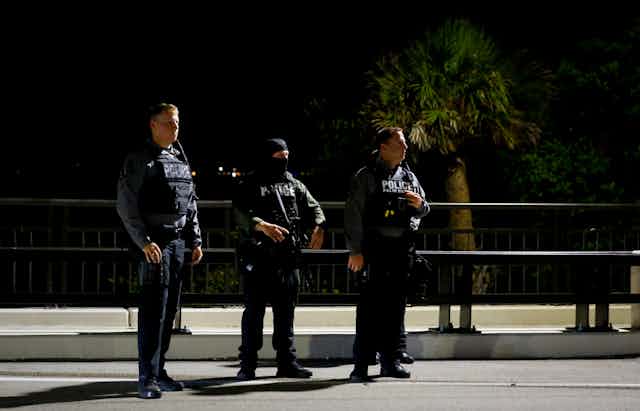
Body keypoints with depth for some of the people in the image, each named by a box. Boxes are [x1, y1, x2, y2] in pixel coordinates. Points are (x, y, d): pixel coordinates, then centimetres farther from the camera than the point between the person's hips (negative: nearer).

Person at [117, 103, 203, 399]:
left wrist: (196, 241, 14)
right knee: (153, 309, -11)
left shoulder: (181, 160, 17)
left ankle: (158, 372, 16)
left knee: (169, 309, 9)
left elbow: (191, 205, 22)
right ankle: (147, 379, -11)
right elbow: (126, 207, -10)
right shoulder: (139, 161, -4)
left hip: (178, 241, 7)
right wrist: (144, 242, -18)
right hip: (153, 242, -7)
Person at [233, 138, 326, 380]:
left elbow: (313, 208, 12)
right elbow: (240, 213, -12)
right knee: (253, 311, -1)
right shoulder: (250, 185, 2)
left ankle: (286, 361, 13)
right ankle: (248, 364, 4)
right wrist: (262, 226, -28)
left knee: (285, 311, 8)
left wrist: (318, 227, -10)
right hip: (258, 257, -4)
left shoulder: (294, 185, 17)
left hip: (288, 258, 4)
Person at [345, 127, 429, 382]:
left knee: (396, 306, 9)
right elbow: (353, 214, -6)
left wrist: (420, 205, 0)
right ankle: (361, 365, -4)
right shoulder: (366, 177, -2)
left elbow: (424, 211, 24)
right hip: (375, 248, -6)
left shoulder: (408, 176, 15)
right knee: (370, 306, -7)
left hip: (403, 248, 6)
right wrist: (355, 251, -12)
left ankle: (391, 360, 16)